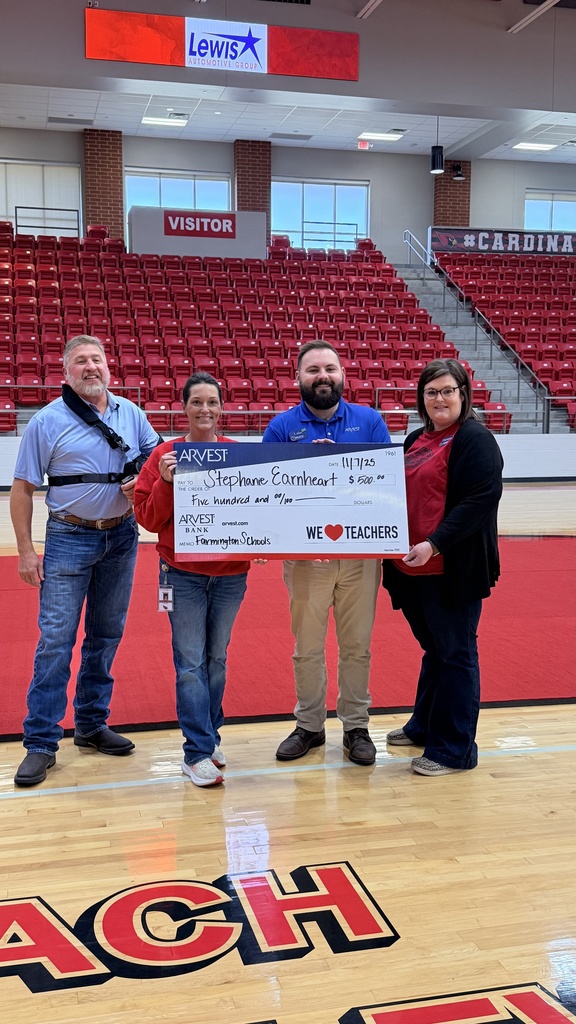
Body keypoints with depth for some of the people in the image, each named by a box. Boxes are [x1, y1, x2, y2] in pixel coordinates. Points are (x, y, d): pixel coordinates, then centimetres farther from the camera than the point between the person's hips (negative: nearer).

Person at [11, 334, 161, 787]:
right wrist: (26, 550, -8)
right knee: (56, 640, -5)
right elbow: (23, 488, -4)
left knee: (107, 635, 12)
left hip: (122, 537, 4)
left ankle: (92, 724, 27)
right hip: (70, 538, -4)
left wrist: (144, 482, -9)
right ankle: (41, 742, 4)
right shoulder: (47, 422, -6)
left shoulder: (131, 413, 4)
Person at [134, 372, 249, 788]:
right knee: (190, 663, 0)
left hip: (231, 574, 2)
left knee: (217, 658, 13)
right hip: (183, 574, -2)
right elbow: (149, 519, -3)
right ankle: (198, 752, 8)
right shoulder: (166, 455, -2)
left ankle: (209, 735, 30)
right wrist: (166, 482, -17)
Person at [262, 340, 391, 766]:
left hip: (362, 552, 1)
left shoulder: (370, 421, 5)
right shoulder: (282, 426, 2)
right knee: (308, 647, 11)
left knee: (357, 646, 10)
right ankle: (309, 726, 27)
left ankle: (356, 727, 25)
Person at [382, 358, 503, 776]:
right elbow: (403, 494, 23)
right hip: (413, 566, 8)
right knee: (433, 648, 20)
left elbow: (482, 499, -20)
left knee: (456, 653, 2)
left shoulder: (475, 439, -10)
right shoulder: (416, 440, 15)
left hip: (453, 568, -8)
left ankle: (454, 749, 13)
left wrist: (434, 544, -24)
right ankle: (424, 725, 35)